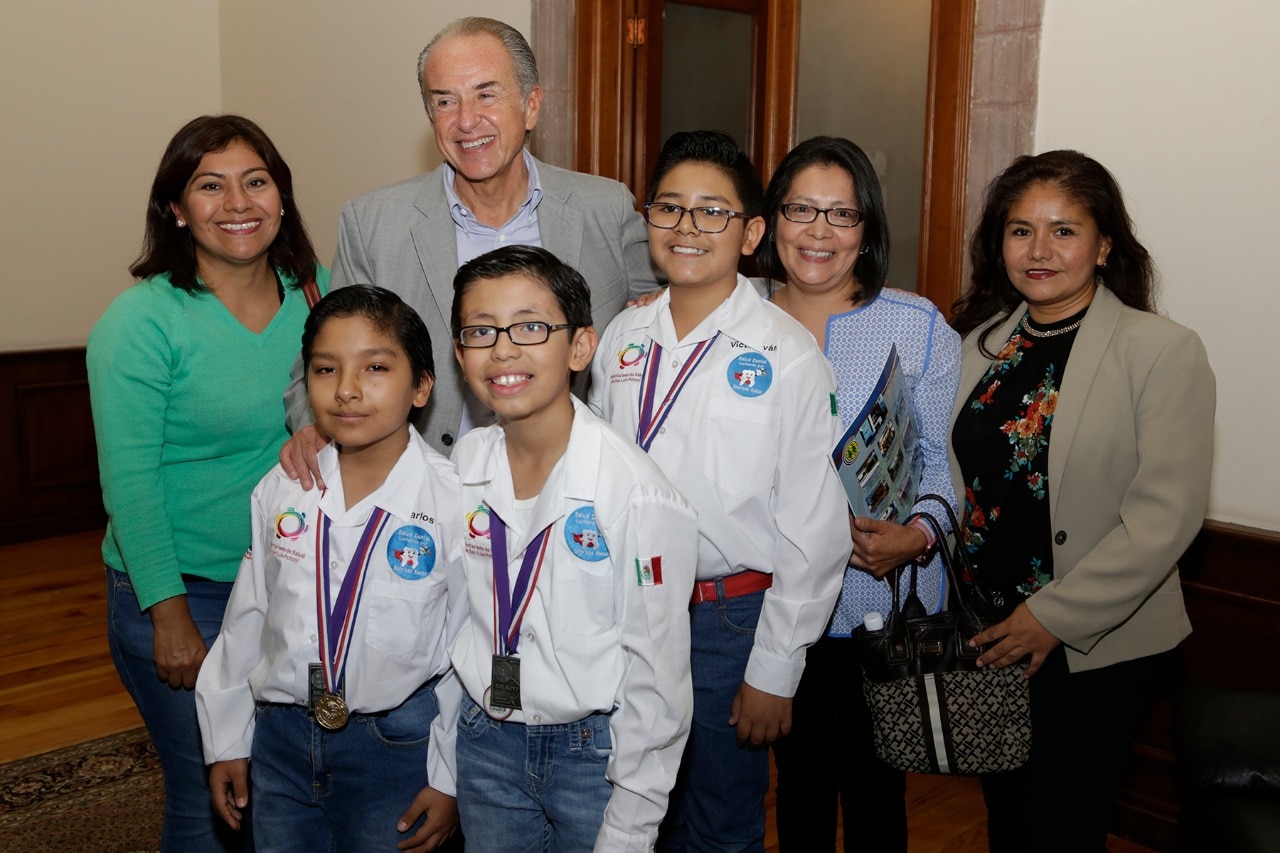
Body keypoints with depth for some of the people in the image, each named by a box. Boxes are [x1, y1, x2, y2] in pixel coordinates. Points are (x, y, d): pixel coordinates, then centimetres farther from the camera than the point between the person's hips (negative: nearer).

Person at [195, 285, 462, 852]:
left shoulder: (454, 502, -16)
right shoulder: (279, 492, -3)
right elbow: (246, 620, 7)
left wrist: (450, 779, -6)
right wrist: (226, 741, 12)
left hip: (396, 742, -4)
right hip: (281, 736, 4)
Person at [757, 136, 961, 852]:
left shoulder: (919, 326, -4)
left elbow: (944, 454, -4)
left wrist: (917, 534, -19)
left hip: (884, 601, -2)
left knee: (875, 787, 12)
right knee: (798, 779, 18)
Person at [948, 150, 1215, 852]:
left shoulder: (1162, 352, -12)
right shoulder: (981, 341, 4)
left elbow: (1165, 516, -18)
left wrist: (1055, 617, -19)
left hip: (1094, 647, -4)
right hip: (985, 636, 5)